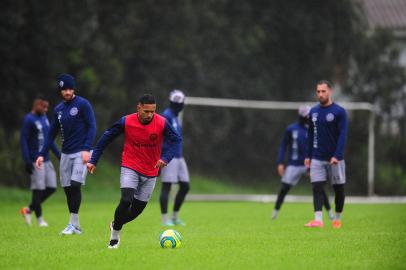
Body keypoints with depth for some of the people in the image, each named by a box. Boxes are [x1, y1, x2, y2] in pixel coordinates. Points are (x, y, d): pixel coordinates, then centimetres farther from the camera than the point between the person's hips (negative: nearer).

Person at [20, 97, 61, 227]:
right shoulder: (28, 120, -9)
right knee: (38, 189, -5)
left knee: (51, 188, 5)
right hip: (36, 161, -8)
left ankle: (29, 209, 18)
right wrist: (27, 161, -18)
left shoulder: (44, 118, 15)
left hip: (46, 160, 8)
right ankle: (39, 219, 4)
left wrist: (59, 155, 18)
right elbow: (23, 141, -13)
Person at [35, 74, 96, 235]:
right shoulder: (58, 110, 12)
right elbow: (52, 133, 16)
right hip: (66, 154, 6)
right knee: (67, 188, 4)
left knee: (75, 185, -17)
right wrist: (42, 154, 8)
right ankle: (75, 227, 11)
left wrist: (87, 149, -20)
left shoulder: (83, 104, -5)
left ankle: (73, 223, -11)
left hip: (81, 153, -6)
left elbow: (92, 127, -10)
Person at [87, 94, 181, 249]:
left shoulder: (162, 123, -14)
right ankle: (115, 234, 0)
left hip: (150, 173, 2)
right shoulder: (126, 122, -14)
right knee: (126, 201, -22)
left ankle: (116, 225, 36)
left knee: (137, 209, 6)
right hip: (130, 168, -2)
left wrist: (165, 158, -24)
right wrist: (93, 161, -4)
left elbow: (176, 140, -6)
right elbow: (106, 137, -4)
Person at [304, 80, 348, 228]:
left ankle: (337, 219, 19)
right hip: (317, 159, 3)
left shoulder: (339, 112, -7)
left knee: (338, 189, 6)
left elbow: (343, 135, -13)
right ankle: (318, 220, -14)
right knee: (317, 188, -8)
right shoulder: (313, 112, 8)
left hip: (335, 159, -3)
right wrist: (308, 156, 10)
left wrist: (337, 156, -22)